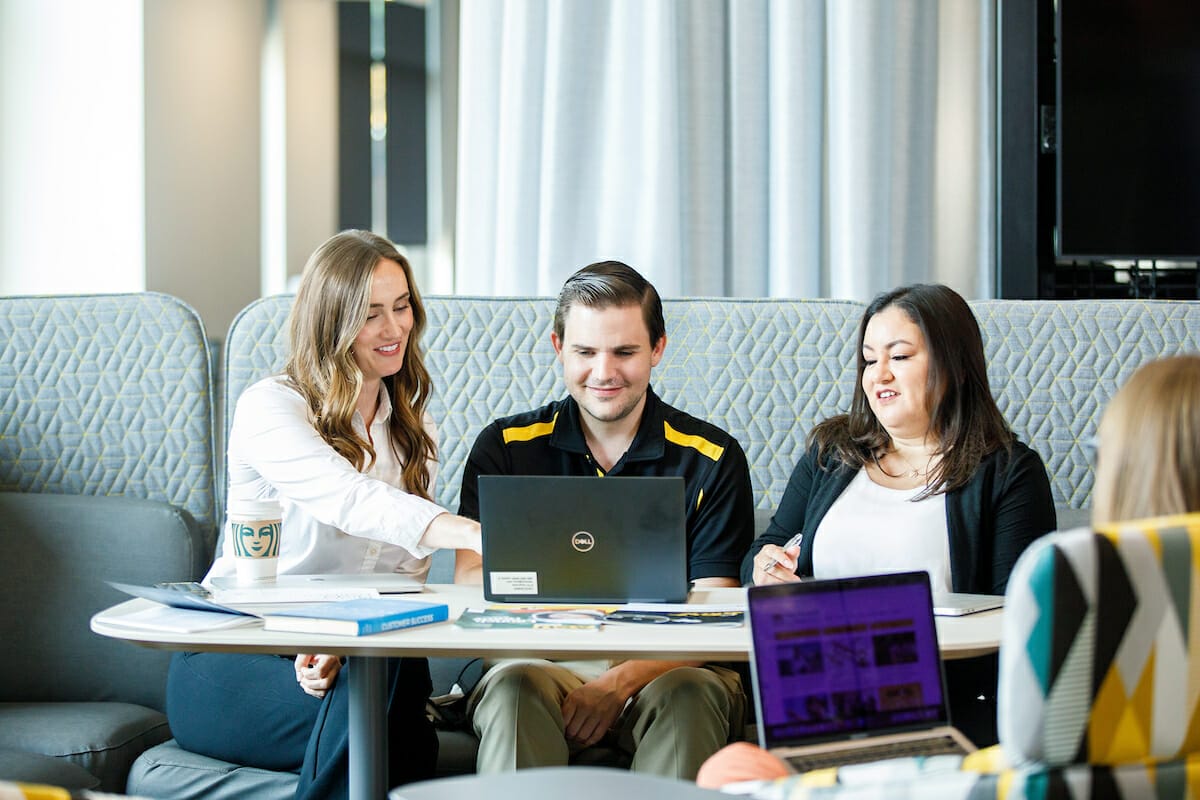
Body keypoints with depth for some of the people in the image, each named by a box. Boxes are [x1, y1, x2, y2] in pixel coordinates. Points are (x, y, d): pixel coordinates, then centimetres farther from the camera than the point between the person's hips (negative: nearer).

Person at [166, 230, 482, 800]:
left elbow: (405, 572, 6)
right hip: (229, 666, -5)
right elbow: (349, 498, -28)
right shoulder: (269, 407, -8)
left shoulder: (411, 427, 13)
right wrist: (476, 535, -45)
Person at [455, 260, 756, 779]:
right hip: (542, 664, 0)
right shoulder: (504, 448, 9)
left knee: (689, 694, -34)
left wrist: (622, 683, -20)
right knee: (514, 688, -34)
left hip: (661, 672, 0)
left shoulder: (713, 460, 6)